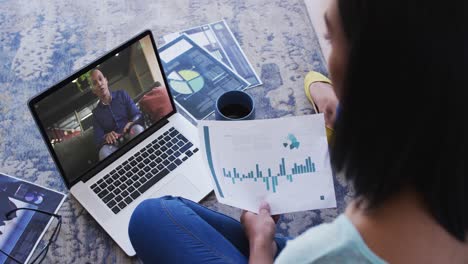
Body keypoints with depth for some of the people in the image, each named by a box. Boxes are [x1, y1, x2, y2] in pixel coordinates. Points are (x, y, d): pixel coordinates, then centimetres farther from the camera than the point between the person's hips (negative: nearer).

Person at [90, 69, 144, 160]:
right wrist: (106, 137, -21)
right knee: (104, 151, -35)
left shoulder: (122, 95, 13)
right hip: (115, 145, 0)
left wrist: (131, 123, -22)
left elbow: (137, 115, 3)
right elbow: (97, 140, 5)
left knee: (137, 129, -35)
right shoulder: (96, 113, 13)